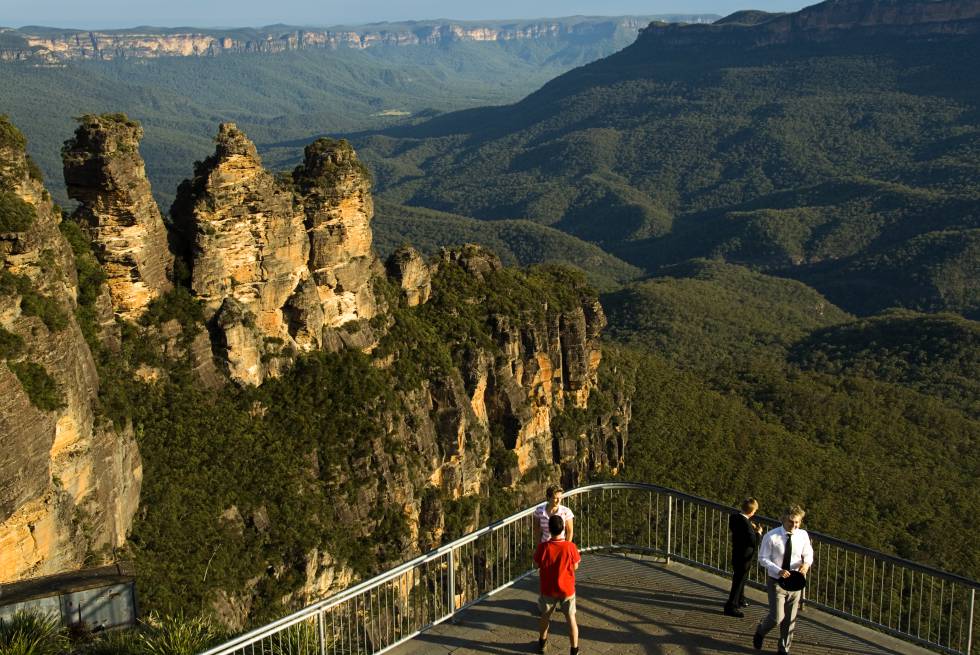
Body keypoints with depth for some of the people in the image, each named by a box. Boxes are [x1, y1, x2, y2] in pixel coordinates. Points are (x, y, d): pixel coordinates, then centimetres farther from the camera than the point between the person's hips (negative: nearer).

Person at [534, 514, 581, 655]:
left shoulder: (542, 547, -19)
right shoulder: (570, 547, -20)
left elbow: (537, 564, -3)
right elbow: (575, 566, -6)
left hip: (548, 590, 1)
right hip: (566, 589, -1)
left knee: (545, 616, 23)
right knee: (571, 619, 12)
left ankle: (542, 643, 40)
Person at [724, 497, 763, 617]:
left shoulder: (734, 516, -7)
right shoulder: (746, 523, -33)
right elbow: (754, 543, -30)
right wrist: (758, 532, -13)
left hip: (736, 553, 9)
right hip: (744, 557, -9)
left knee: (739, 579, 28)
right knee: (739, 581, 5)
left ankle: (739, 599, 47)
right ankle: (731, 606, 14)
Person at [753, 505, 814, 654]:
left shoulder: (803, 535, -7)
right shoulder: (771, 536, -18)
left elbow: (808, 554, 7)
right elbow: (763, 558, -12)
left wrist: (806, 563, -17)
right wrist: (778, 571, -27)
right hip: (776, 581, -4)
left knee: (790, 619, 13)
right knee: (777, 617, -8)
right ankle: (760, 631, 26)